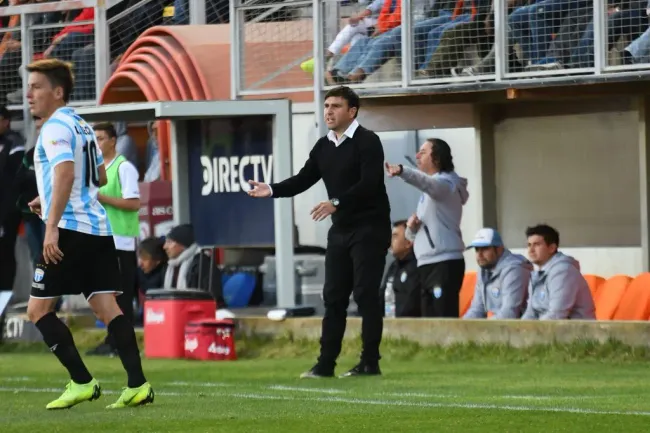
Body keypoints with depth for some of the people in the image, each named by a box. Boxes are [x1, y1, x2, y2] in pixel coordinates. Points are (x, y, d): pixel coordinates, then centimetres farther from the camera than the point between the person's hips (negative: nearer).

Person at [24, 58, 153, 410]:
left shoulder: (55, 127, -9)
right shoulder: (82, 126, 20)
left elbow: (65, 173, -23)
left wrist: (51, 226, -27)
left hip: (70, 231, -9)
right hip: (98, 228, 9)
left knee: (38, 309, -1)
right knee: (106, 306, 3)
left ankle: (82, 382, -6)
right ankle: (138, 385, -8)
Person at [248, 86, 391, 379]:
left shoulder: (367, 142, -11)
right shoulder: (323, 146, 12)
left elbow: (369, 183, -22)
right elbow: (304, 179, 10)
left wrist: (336, 203, -32)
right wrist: (272, 190, -5)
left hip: (369, 228, -7)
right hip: (340, 230, 7)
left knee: (366, 294, -7)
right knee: (334, 296, 6)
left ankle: (370, 363, -4)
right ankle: (326, 363, 9)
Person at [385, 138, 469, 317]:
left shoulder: (446, 182, -4)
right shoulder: (427, 193, 25)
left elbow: (426, 182, -29)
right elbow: (414, 234, 27)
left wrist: (401, 171, -48)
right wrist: (411, 227, 2)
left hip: (445, 264, -9)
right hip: (426, 264, 9)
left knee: (445, 320, -16)